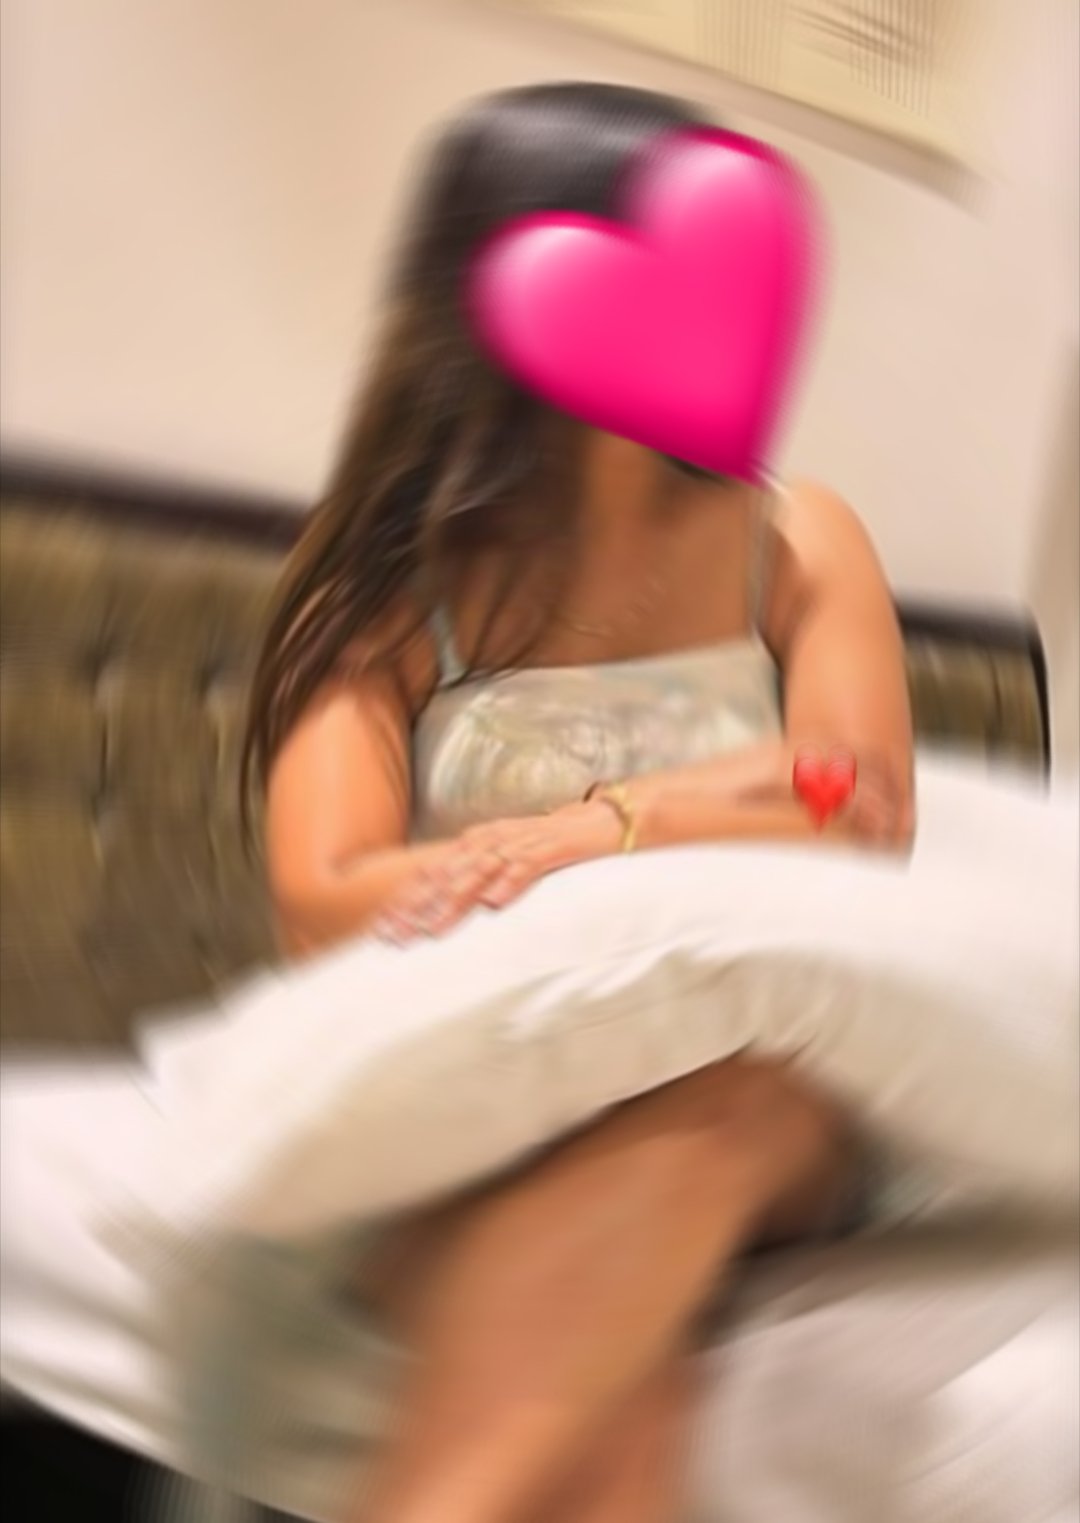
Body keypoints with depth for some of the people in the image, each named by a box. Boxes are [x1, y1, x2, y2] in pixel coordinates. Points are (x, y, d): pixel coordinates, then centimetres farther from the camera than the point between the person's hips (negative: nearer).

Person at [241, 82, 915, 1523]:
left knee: (733, 1058, -36)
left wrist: (604, 835, -22)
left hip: (747, 1116, 2)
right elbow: (322, 907, -12)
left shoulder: (799, 545, 6)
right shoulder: (390, 580, 0)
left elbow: (872, 843, -5)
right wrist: (691, 821, -17)